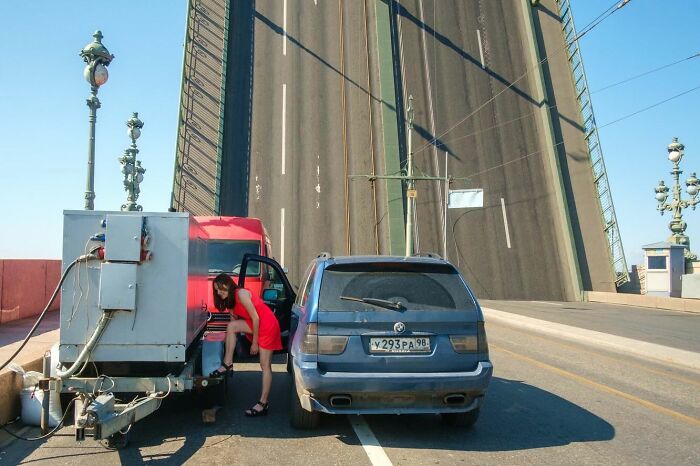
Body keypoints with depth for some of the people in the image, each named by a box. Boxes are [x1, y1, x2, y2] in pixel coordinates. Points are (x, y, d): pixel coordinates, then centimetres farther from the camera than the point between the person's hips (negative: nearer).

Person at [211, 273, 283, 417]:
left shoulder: (241, 294, -19)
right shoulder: (230, 300, 7)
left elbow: (255, 318, -20)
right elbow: (235, 320, 9)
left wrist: (254, 342, -15)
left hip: (268, 324, -8)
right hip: (257, 324, 8)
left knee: (265, 365, -7)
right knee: (231, 326, -11)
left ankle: (263, 404, -3)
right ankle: (228, 365, -5)